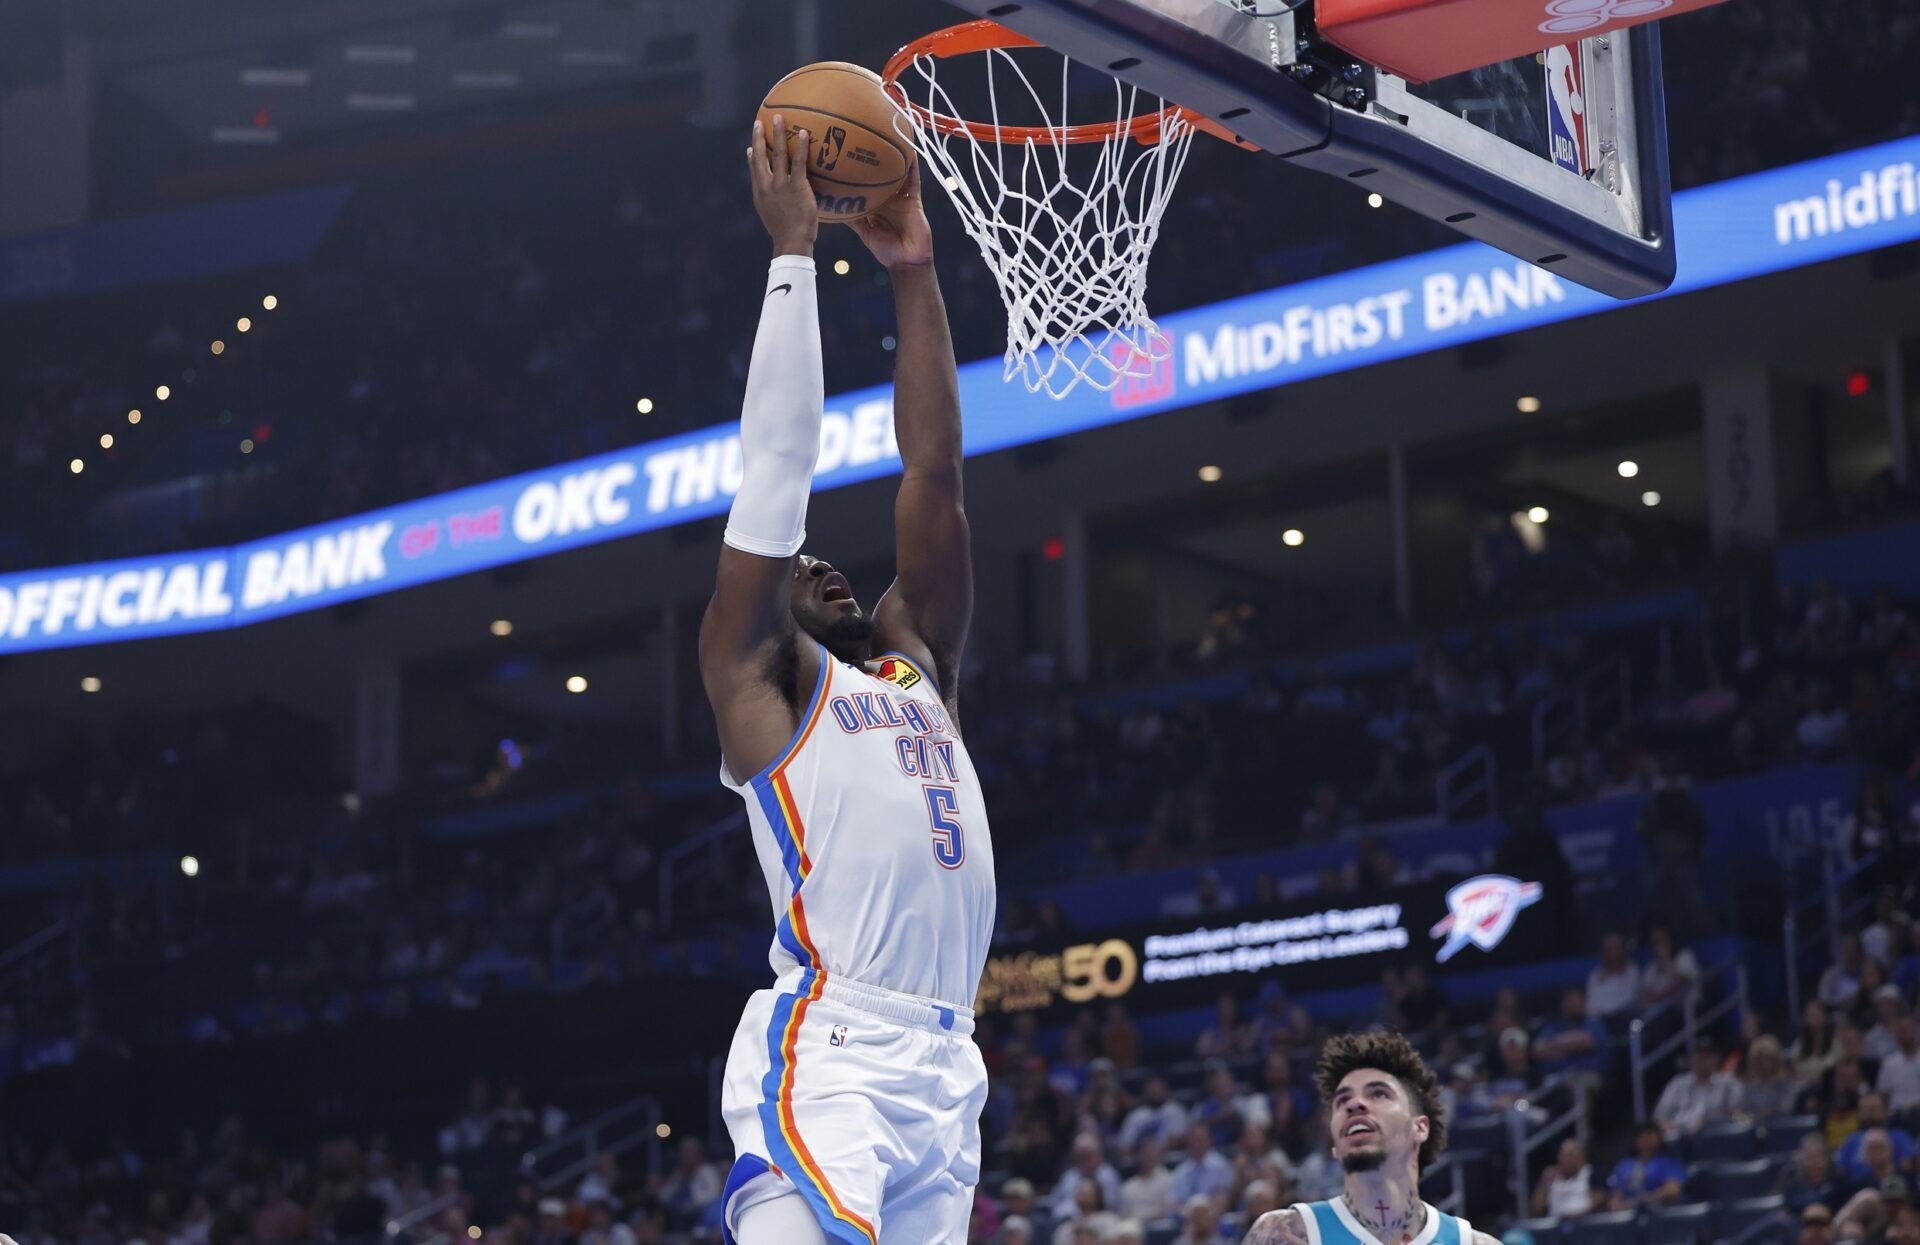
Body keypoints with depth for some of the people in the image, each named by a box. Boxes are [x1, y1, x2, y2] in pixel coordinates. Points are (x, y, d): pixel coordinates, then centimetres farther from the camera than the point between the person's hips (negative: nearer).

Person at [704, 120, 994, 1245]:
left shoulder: (916, 666, 25)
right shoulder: (758, 678, 9)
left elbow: (935, 473, 21)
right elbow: (779, 460, 3)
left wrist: (914, 272, 18)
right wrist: (793, 250, 4)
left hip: (945, 1067, 7)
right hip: (824, 1056, -7)